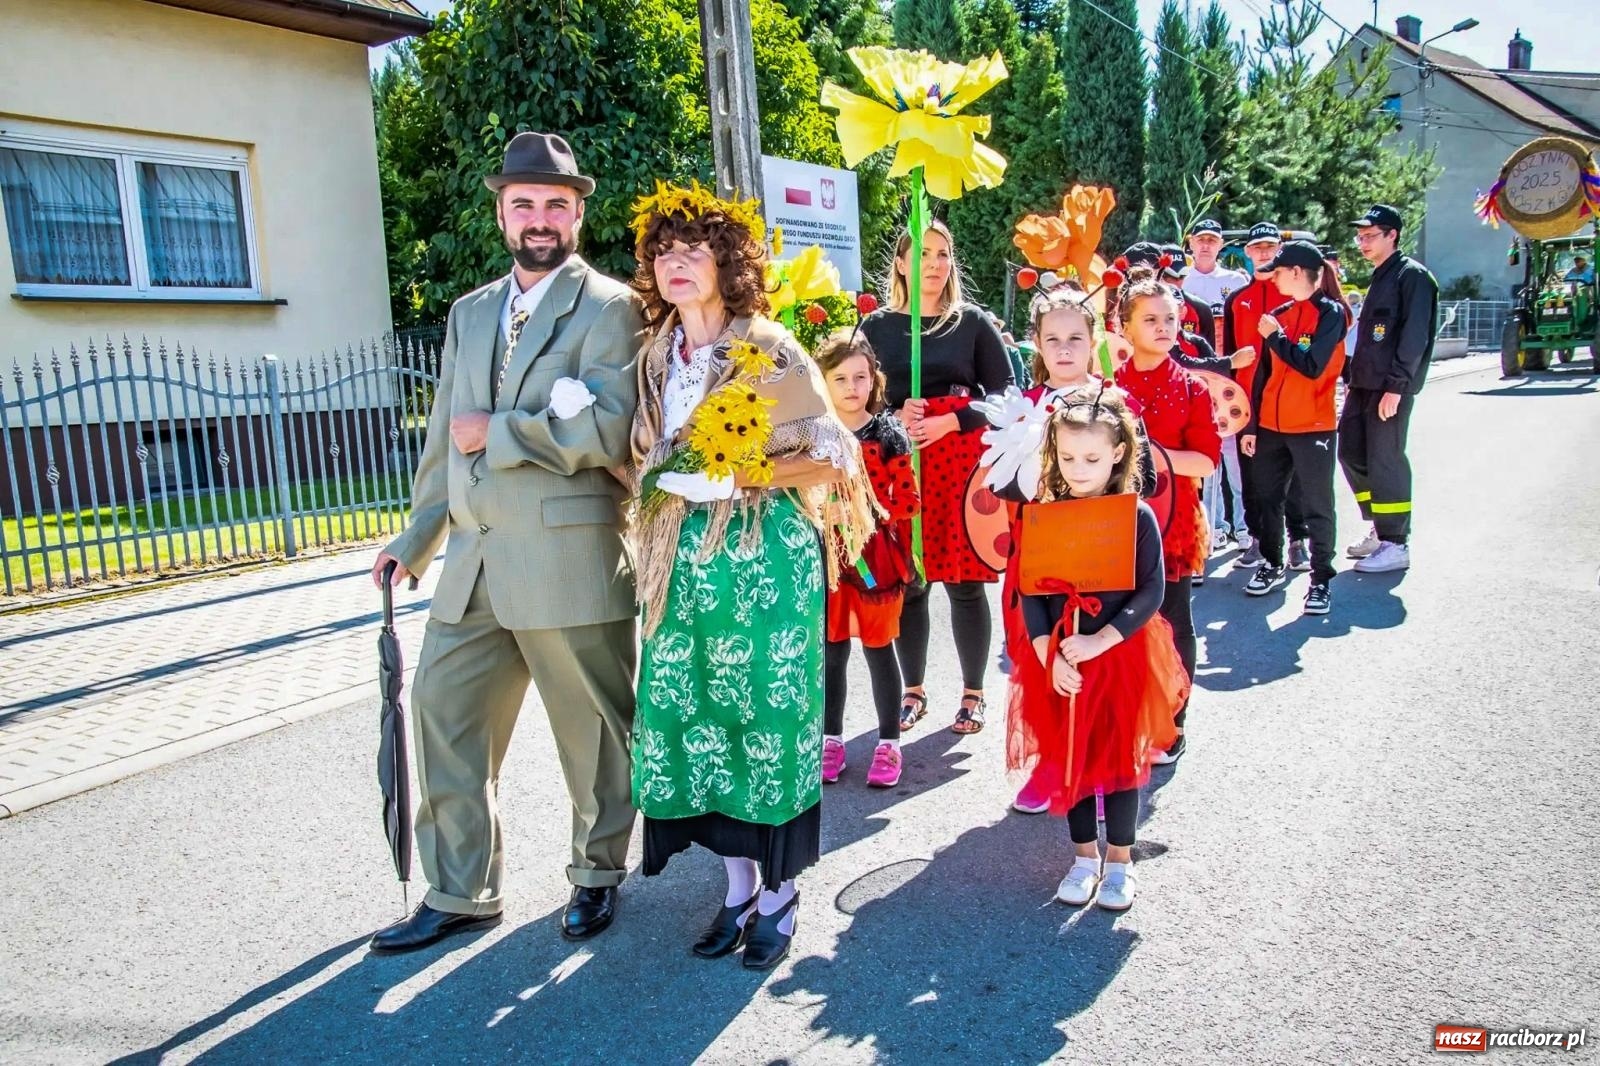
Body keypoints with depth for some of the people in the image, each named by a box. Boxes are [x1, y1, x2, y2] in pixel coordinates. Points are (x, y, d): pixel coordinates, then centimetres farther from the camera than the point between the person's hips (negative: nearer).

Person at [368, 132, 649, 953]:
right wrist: (416, 538, 18)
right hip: (474, 561, 7)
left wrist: (496, 432, -13)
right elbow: (445, 438, 21)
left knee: (593, 729, 7)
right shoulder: (470, 314, 17)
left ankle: (598, 873, 29)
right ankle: (460, 894, 25)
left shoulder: (609, 307, -4)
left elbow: (608, 431, -18)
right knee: (442, 712, 9)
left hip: (570, 559, -6)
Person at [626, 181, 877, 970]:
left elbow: (829, 457, -7)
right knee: (691, 714, 6)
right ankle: (739, 882, 24)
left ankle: (778, 895, 18)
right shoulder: (657, 356, 11)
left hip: (763, 554, -5)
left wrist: (738, 478, -15)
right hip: (684, 559, 6)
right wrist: (650, 479, 2)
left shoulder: (770, 350, -5)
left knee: (768, 715, 1)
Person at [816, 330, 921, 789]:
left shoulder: (889, 433, -5)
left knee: (878, 647, 6)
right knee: (831, 651, 9)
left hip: (876, 555, -2)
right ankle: (832, 739, 24)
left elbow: (909, 502, -8)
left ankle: (889, 742, 20)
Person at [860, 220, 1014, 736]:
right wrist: (895, 415, -12)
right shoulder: (877, 325, 7)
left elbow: (1005, 393, 1)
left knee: (965, 582, 1)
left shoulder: (974, 322, 5)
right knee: (907, 582, 4)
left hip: (963, 459, -1)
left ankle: (973, 693, 16)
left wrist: (949, 422, -12)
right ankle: (914, 690, 21)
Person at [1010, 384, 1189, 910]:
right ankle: (1084, 855, 29)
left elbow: (1152, 591, -12)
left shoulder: (1138, 515, -9)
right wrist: (1049, 655, -15)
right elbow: (1030, 593, -5)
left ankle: (1119, 860, 27)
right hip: (1059, 659, 2)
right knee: (1067, 757, 11)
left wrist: (1101, 641, -21)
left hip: (1122, 653, -2)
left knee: (1120, 758, 10)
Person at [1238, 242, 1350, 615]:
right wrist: (1251, 425, 9)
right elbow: (1264, 373, 11)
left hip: (1312, 427, -6)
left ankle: (1321, 579, 8)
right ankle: (1272, 564, 28)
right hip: (1271, 426, 6)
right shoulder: (1278, 315, 9)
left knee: (1317, 506, 1)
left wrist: (1276, 336, -11)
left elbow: (1313, 366, -19)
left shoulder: (1331, 313, -6)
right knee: (1267, 497, 13)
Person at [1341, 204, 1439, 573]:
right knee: (1351, 451, 10)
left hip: (1391, 388, -9)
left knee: (1385, 460, -6)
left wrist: (1396, 385, -21)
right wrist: (1354, 379, 16)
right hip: (1364, 385, 9)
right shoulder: (1379, 277, 19)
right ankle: (1379, 528, 23)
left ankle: (1396, 544, 2)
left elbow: (1414, 335, -16)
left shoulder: (1412, 275, -8)